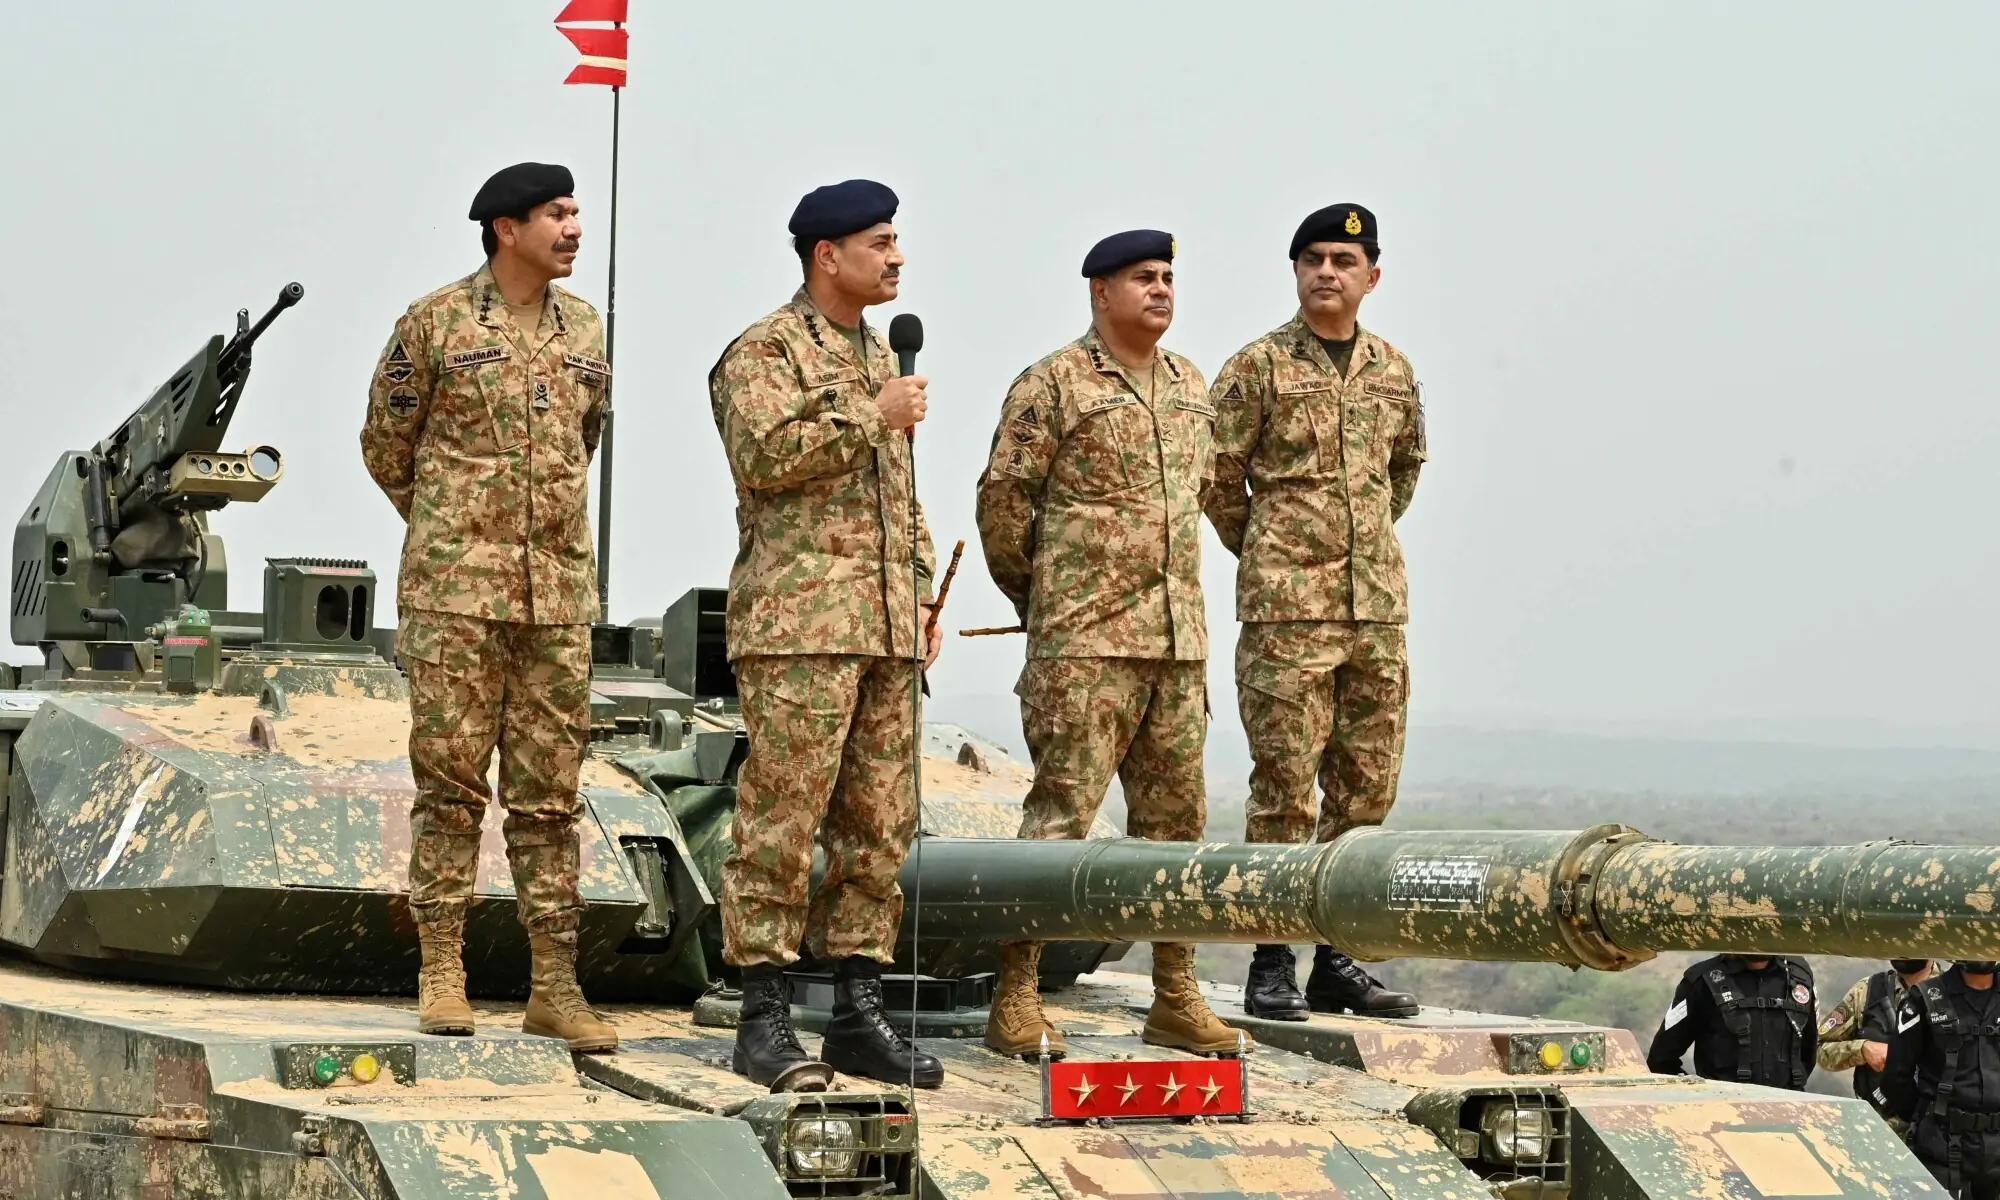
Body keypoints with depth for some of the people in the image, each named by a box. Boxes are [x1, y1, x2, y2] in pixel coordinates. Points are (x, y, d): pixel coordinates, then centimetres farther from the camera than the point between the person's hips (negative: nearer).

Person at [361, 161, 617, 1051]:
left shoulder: (587, 332, 10)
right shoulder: (434, 324, -3)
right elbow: (386, 445, 7)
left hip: (559, 593, 4)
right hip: (456, 590, -4)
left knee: (549, 792, 5)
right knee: (450, 783, -2)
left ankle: (553, 986, 7)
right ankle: (441, 975, 4)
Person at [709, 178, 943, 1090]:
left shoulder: (880, 357, 22)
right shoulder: (765, 350, -3)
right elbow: (764, 454, -20)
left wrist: (921, 594, 20)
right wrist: (871, 418, -14)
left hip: (885, 629, 8)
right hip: (799, 621, -8)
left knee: (880, 823, 6)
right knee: (782, 817, -8)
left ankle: (858, 1012, 11)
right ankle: (764, 1012, -4)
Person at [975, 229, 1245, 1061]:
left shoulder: (1190, 388, 15)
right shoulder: (1053, 385, -6)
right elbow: (1003, 496, -5)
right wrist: (1037, 598, 4)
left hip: (1178, 640, 7)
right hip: (1084, 644, -7)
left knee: (1174, 815, 9)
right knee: (1060, 813, -8)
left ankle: (1175, 999, 16)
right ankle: (1014, 1003, -4)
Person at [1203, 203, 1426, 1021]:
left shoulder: (1394, 372, 12)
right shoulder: (1258, 368, -3)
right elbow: (1217, 474, 1)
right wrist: (1265, 555, 8)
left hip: (1379, 610, 5)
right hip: (1287, 612, -5)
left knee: (1365, 790, 7)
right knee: (1285, 790, -6)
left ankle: (1338, 959, 15)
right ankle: (1272, 967, -1)